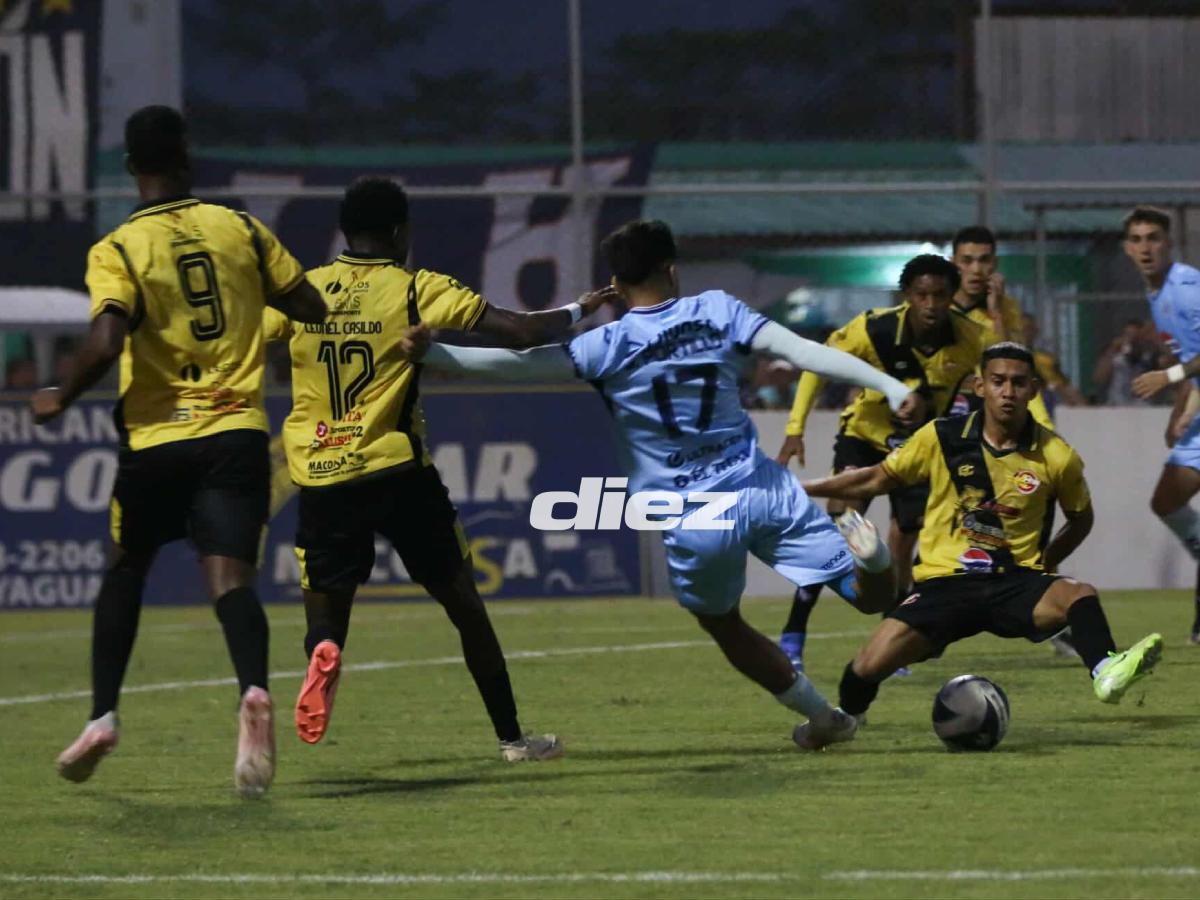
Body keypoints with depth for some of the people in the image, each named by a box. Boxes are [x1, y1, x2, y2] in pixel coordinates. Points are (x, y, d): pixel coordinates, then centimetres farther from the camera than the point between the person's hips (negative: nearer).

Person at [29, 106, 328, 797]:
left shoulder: (116, 252, -5)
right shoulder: (241, 230, 4)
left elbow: (106, 344, -20)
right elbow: (313, 311, 8)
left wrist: (61, 398, -3)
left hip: (155, 437, -1)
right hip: (238, 430, 1)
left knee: (125, 572, 19)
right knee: (230, 575, -9)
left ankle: (103, 716, 17)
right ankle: (254, 691, -36)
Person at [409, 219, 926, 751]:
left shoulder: (606, 347, -6)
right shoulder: (718, 312, 2)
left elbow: (511, 363, -14)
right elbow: (803, 352, -5)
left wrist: (426, 353, -13)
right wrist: (892, 389, -6)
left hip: (694, 521, -1)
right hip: (763, 491, 2)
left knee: (724, 626, 26)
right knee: (873, 597, 4)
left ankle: (825, 719, 24)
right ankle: (867, 551, -31)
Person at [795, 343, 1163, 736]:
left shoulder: (1057, 457, -3)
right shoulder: (942, 438, -3)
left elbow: (1080, 518, 17)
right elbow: (876, 480, 10)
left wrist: (1044, 565, 9)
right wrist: (803, 488, 8)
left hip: (1015, 583, 0)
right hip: (946, 582, 0)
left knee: (1079, 595, -32)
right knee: (870, 664, -17)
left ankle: (1105, 671, -54)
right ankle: (847, 716, 16)